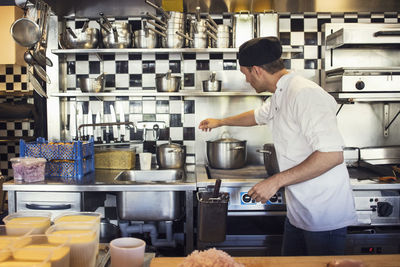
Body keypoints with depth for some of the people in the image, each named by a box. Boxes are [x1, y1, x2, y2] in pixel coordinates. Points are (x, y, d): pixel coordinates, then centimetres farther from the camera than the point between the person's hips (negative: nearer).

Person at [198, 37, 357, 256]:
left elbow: (332, 154, -30)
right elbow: (259, 115, 34)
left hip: (324, 216, -9)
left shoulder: (305, 94, -22)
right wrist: (220, 122, 43)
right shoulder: (279, 96, 10)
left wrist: (276, 181, -26)